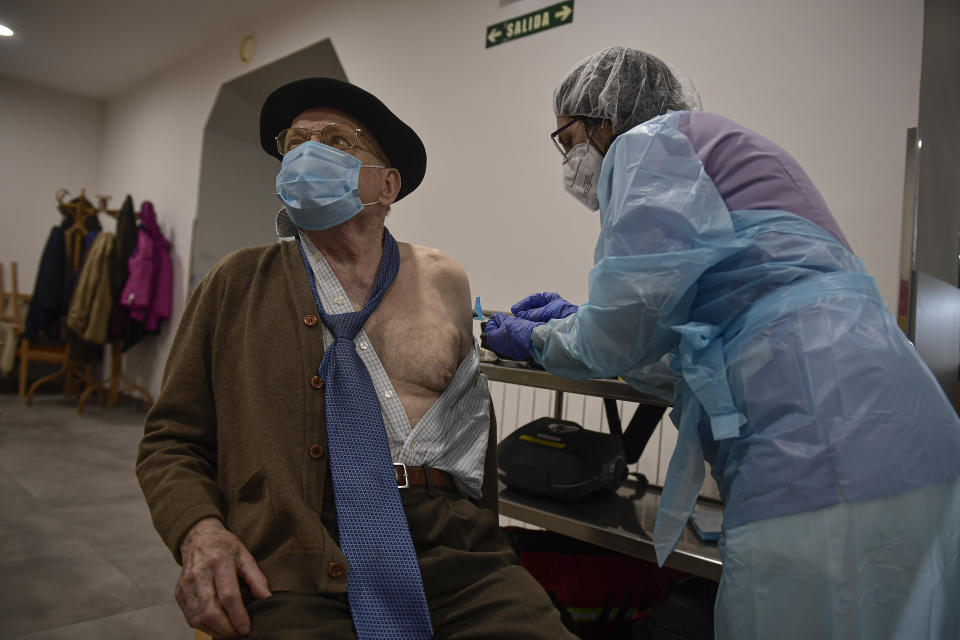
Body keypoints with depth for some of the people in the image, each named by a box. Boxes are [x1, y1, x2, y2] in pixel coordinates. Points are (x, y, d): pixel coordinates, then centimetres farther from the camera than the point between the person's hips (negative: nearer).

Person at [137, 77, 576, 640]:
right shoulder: (238, 283, 8)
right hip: (294, 569, 0)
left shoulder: (445, 280, 10)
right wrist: (200, 532, -10)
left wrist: (485, 538, 9)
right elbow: (170, 442, 10)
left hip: (453, 552, 2)